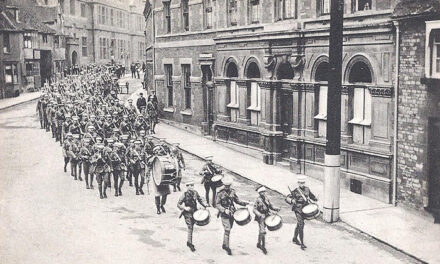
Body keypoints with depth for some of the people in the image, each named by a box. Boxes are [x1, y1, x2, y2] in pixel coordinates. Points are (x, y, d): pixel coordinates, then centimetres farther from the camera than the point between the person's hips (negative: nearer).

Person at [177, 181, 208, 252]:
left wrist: (204, 205, -3)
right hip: (188, 213, -5)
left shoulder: (195, 193, -1)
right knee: (190, 228, -10)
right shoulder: (184, 195, -15)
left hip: (194, 212, 5)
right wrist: (185, 208, -26)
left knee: (191, 227, 16)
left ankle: (189, 242, 32)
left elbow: (199, 200, 13)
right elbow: (178, 204, -10)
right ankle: (190, 243, -2)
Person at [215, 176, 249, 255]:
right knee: (227, 230, -13)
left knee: (228, 229, 14)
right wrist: (224, 210, -23)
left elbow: (237, 200, 14)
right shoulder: (220, 193, -10)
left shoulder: (232, 192, 4)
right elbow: (217, 204, -10)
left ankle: (224, 245, 29)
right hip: (224, 214, -5)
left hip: (231, 213, 5)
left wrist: (245, 203, -2)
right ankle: (227, 247, -8)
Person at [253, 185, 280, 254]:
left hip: (266, 217, 6)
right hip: (260, 218, -6)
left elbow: (270, 206, 13)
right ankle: (263, 247, -8)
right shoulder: (258, 200, -11)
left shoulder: (266, 198, 6)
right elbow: (254, 210, -14)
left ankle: (259, 244, 35)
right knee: (263, 232, -14)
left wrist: (276, 209, -6)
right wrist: (260, 215, -28)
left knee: (261, 231, 19)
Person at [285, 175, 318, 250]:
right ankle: (302, 243, -10)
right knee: (301, 226, -13)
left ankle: (295, 238, 40)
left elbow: (311, 195, 21)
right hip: (298, 210, -6)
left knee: (299, 225, 21)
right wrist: (292, 200, -34)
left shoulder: (307, 189, 4)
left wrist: (314, 198, 0)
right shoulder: (295, 191, -12)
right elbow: (287, 198, -14)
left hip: (305, 210, 6)